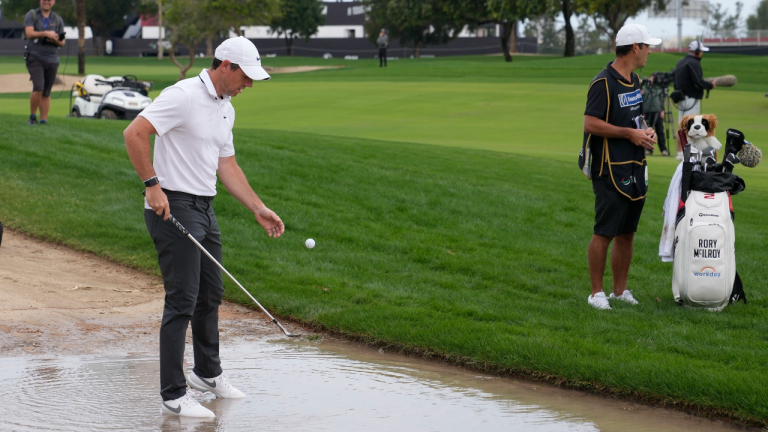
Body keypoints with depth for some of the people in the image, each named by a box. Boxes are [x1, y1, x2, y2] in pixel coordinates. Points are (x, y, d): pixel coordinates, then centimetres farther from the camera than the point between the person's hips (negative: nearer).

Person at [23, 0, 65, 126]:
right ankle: (33, 116, -4)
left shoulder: (58, 20, 14)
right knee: (38, 87, -19)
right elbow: (29, 33, -10)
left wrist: (56, 40, -8)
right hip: (35, 57, -3)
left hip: (52, 59, 3)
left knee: (46, 93, 2)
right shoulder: (31, 15, 5)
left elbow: (62, 42, 14)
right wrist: (45, 33, -21)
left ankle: (44, 120, 5)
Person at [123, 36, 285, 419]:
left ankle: (207, 372, 36)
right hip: (173, 208, -9)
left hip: (203, 210, 9)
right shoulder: (184, 96, -16)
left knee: (210, 294, 18)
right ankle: (173, 395, -5)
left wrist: (259, 209, 15)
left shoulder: (225, 109, 14)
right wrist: (152, 185, -22)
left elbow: (227, 166, 21)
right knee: (182, 301, -9)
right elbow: (134, 133, -22)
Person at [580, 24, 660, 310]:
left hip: (635, 168, 9)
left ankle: (620, 290, 20)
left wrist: (645, 131, 6)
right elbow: (590, 124, -18)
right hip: (610, 170, -9)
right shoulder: (604, 83, -14)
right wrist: (629, 133, -17)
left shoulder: (635, 81, 15)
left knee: (627, 233, 12)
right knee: (604, 233, -5)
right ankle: (596, 292, 2)